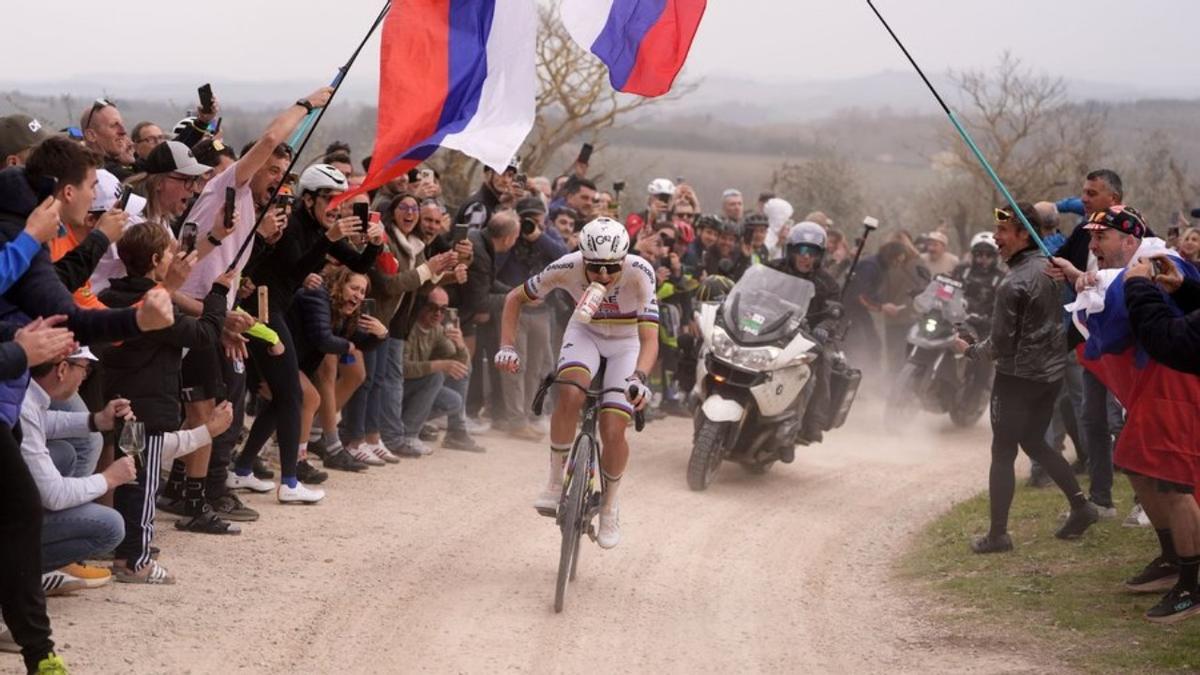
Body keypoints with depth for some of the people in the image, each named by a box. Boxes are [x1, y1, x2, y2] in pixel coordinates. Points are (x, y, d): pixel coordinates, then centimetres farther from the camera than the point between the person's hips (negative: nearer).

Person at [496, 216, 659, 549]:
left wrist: (639, 377, -57)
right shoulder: (567, 268, -28)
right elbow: (515, 298, -12)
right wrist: (507, 346, -24)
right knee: (570, 394, -32)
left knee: (613, 432, -13)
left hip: (628, 343, -1)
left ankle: (609, 506, 15)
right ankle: (555, 484, -14)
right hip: (586, 332, 1)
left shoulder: (639, 273, -34)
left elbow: (650, 339, -39)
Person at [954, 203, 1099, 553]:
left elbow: (1000, 345, -16)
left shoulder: (1014, 284, -20)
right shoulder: (1049, 268, 2)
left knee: (1003, 454, 1)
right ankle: (1081, 506, 20)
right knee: (1035, 443, 23)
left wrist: (969, 350, -1)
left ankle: (998, 534, 3)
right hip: (1052, 371, 8)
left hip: (1019, 376, -8)